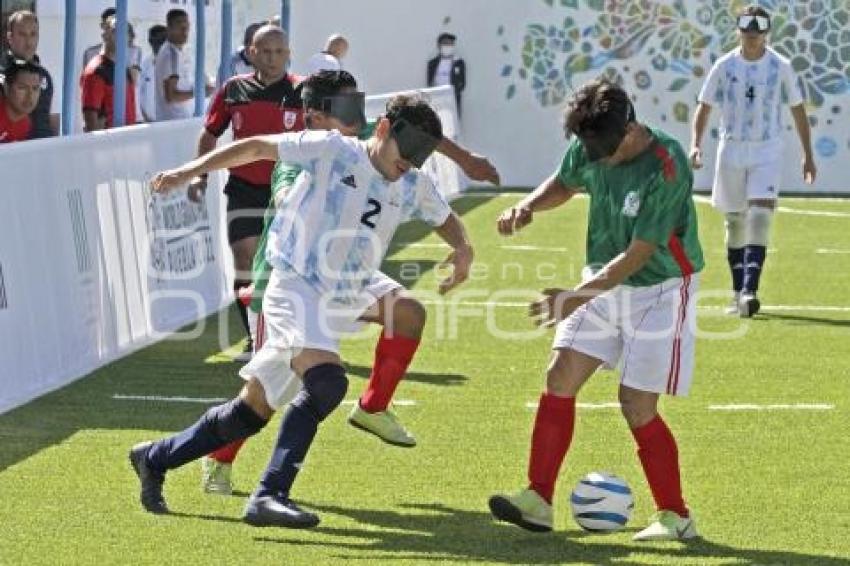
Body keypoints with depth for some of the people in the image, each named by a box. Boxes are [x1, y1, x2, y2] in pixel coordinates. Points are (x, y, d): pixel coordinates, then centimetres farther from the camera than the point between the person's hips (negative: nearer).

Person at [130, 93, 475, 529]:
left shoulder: (413, 188, 9)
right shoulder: (332, 150, -6)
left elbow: (447, 219, 26)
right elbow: (258, 147, -1)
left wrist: (463, 248, 3)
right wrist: (191, 170, -8)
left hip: (337, 305, 7)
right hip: (295, 286, -7)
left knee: (254, 410, 8)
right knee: (327, 381, -31)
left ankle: (155, 458, 25)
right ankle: (269, 495, -31)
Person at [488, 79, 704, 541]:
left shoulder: (667, 168, -28)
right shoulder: (589, 148, -8)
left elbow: (636, 256, -26)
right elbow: (564, 184, 16)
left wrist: (576, 298, -28)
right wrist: (527, 207, -5)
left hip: (659, 290, -6)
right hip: (604, 280, 6)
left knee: (637, 404, -9)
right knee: (560, 377, -5)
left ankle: (675, 517, 6)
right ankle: (538, 501, -1)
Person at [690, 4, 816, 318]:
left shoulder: (781, 67, -2)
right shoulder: (725, 66, -1)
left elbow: (798, 110, 7)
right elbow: (704, 107, 4)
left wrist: (808, 155, 6)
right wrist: (695, 145, -10)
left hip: (767, 153, -2)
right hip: (731, 151, 2)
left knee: (760, 218, -16)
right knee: (734, 222, 8)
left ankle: (750, 291, -21)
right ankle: (738, 292, 18)